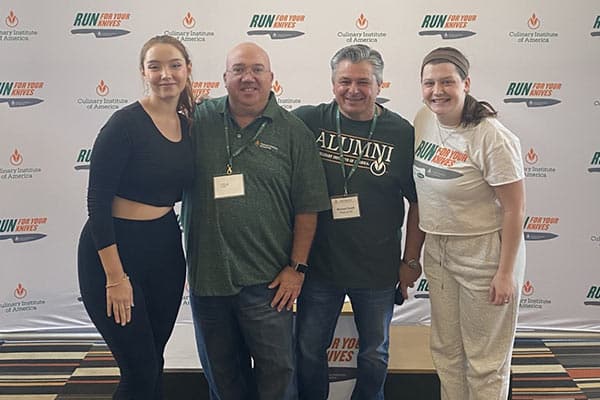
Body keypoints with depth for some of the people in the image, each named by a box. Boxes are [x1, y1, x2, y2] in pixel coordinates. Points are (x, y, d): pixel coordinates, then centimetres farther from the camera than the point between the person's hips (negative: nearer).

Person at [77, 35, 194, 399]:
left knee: (154, 362, 16)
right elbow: (97, 201, -17)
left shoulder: (188, 126, 5)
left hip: (166, 248, 6)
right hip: (115, 250, -6)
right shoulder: (125, 124, -15)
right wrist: (115, 278, -18)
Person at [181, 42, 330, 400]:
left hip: (266, 280, -2)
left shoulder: (294, 132, -1)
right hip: (206, 275, 2)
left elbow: (308, 208, -1)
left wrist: (297, 267, -4)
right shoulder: (200, 120, 3)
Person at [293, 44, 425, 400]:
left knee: (375, 355, 17)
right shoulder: (307, 122, -7)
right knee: (308, 352, 13)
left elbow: (418, 201, 1)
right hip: (319, 264, 0)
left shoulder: (402, 133, -6)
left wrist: (411, 260, 1)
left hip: (378, 271, 0)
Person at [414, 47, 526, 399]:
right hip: (437, 250, 7)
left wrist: (505, 272, -16)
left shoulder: (491, 137, -21)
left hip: (484, 253, -7)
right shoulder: (424, 120, 0)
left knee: (485, 360, 7)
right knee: (445, 351, 18)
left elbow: (514, 209, -17)